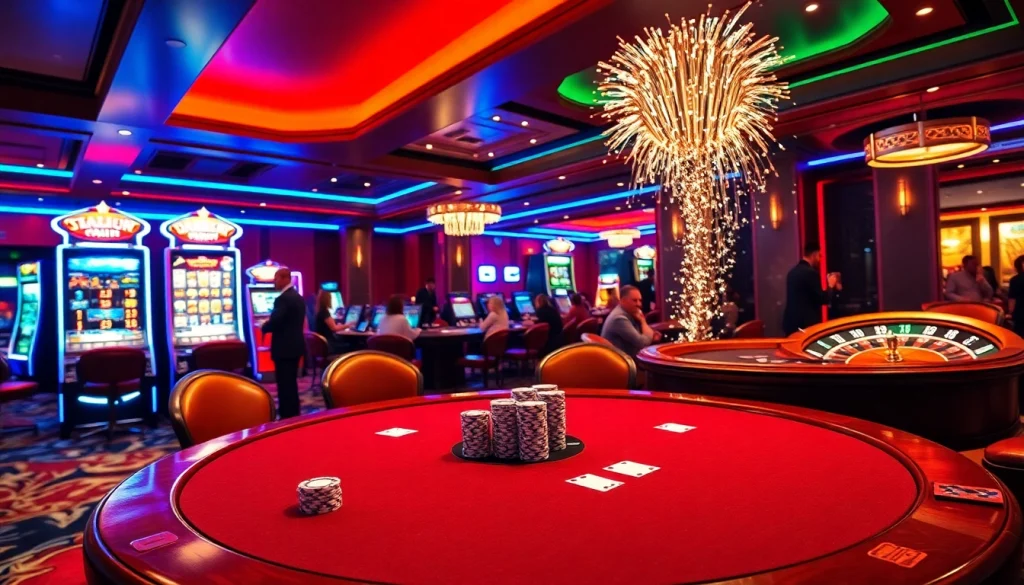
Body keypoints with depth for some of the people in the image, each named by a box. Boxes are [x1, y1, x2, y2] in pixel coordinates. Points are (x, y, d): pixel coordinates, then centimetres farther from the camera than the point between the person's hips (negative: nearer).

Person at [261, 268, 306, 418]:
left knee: (284, 383, -1)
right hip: (295, 345, 9)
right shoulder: (298, 297, 12)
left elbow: (274, 322, -24)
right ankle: (294, 414, 23)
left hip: (284, 347, -9)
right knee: (291, 382, 16)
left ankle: (287, 416, 4)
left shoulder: (283, 299, -17)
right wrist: (269, 325, 17)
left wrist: (264, 327, -3)